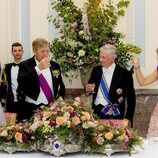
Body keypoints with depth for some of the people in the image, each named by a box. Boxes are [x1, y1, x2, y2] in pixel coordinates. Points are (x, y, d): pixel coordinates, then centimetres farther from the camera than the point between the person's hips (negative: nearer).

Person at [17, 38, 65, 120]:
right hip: (31, 109, -3)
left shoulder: (55, 66, 10)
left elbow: (61, 86, 19)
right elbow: (21, 82, -21)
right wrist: (38, 68, -25)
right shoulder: (25, 65, -3)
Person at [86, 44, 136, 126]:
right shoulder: (96, 70, 9)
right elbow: (90, 88, 20)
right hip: (96, 112, 4)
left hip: (113, 115, -4)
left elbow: (131, 98, -2)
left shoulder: (124, 74, -5)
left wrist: (128, 119, -7)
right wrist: (88, 90, -4)